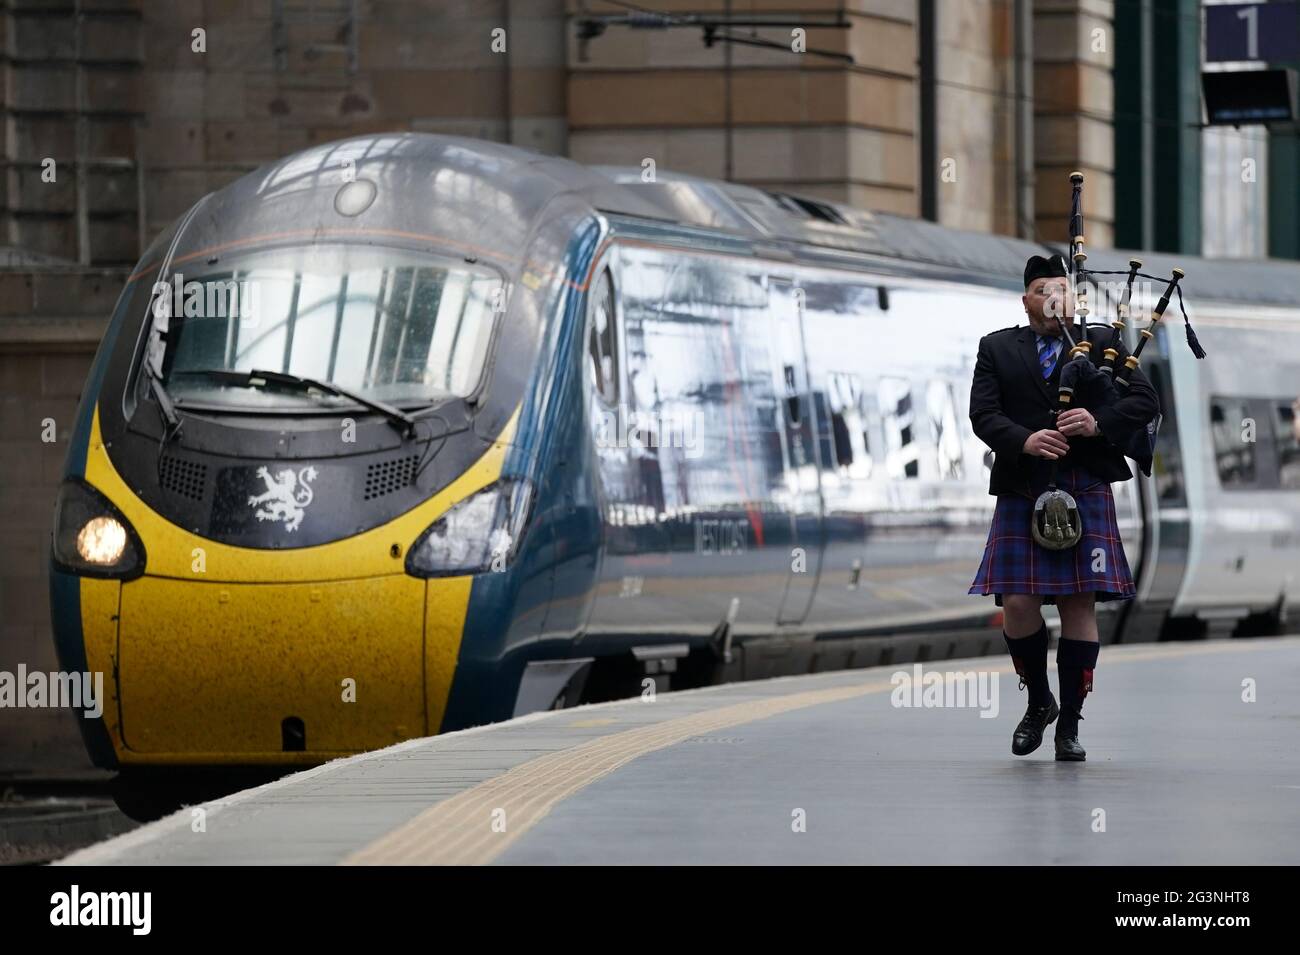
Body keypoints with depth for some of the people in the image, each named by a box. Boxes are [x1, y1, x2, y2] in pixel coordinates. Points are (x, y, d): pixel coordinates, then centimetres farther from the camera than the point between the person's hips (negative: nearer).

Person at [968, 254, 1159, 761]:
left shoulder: (1101, 343, 10)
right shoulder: (997, 349, 11)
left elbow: (1146, 402, 1)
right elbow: (983, 414, -1)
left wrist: (1099, 422, -17)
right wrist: (1024, 440, -20)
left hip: (1085, 493, 0)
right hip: (1021, 495, 1)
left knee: (1080, 604, -3)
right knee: (1017, 603, -6)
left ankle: (1070, 724, 4)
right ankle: (1039, 702, 18)